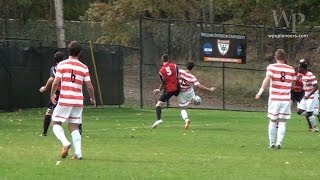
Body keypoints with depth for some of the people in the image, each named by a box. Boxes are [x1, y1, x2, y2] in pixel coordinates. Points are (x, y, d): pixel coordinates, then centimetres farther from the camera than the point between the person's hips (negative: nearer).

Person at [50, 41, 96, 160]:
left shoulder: (62, 65, -3)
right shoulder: (84, 68, 4)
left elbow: (56, 82, -8)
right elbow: (89, 86, 4)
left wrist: (52, 95, 8)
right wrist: (93, 98, 20)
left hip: (64, 100, -3)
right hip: (78, 101, 3)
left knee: (56, 123, 8)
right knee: (74, 126, 11)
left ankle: (65, 143, -18)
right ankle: (78, 153, -2)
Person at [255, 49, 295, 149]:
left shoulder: (271, 67, -2)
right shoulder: (291, 69, 6)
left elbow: (267, 79, -17)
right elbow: (293, 84, 14)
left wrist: (260, 91, -17)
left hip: (274, 99, -1)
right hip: (286, 99, 1)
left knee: (272, 122, 10)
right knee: (282, 123, 3)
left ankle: (272, 143, 12)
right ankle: (279, 143, -7)